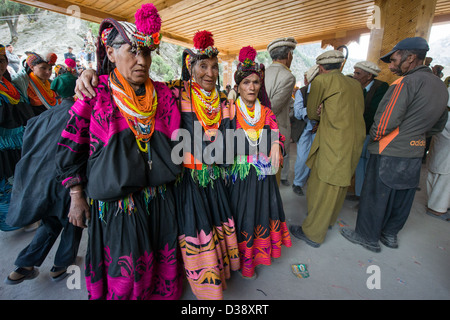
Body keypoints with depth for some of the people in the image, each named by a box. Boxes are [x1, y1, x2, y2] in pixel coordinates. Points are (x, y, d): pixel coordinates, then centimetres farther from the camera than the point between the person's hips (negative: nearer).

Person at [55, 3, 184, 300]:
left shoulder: (163, 93, 1)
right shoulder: (94, 95, -8)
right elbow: (70, 149, -3)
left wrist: (170, 173, 9)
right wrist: (77, 197, -1)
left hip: (160, 199, 4)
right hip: (114, 203, -3)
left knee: (162, 261, 21)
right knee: (124, 275, 13)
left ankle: (165, 294, 50)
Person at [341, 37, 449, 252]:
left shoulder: (406, 82, -16)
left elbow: (385, 123, -22)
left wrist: (373, 137, -5)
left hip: (389, 154, -8)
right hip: (415, 154, 8)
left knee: (375, 196, 5)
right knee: (401, 198, 19)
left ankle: (368, 237, 21)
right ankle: (390, 234, 37)